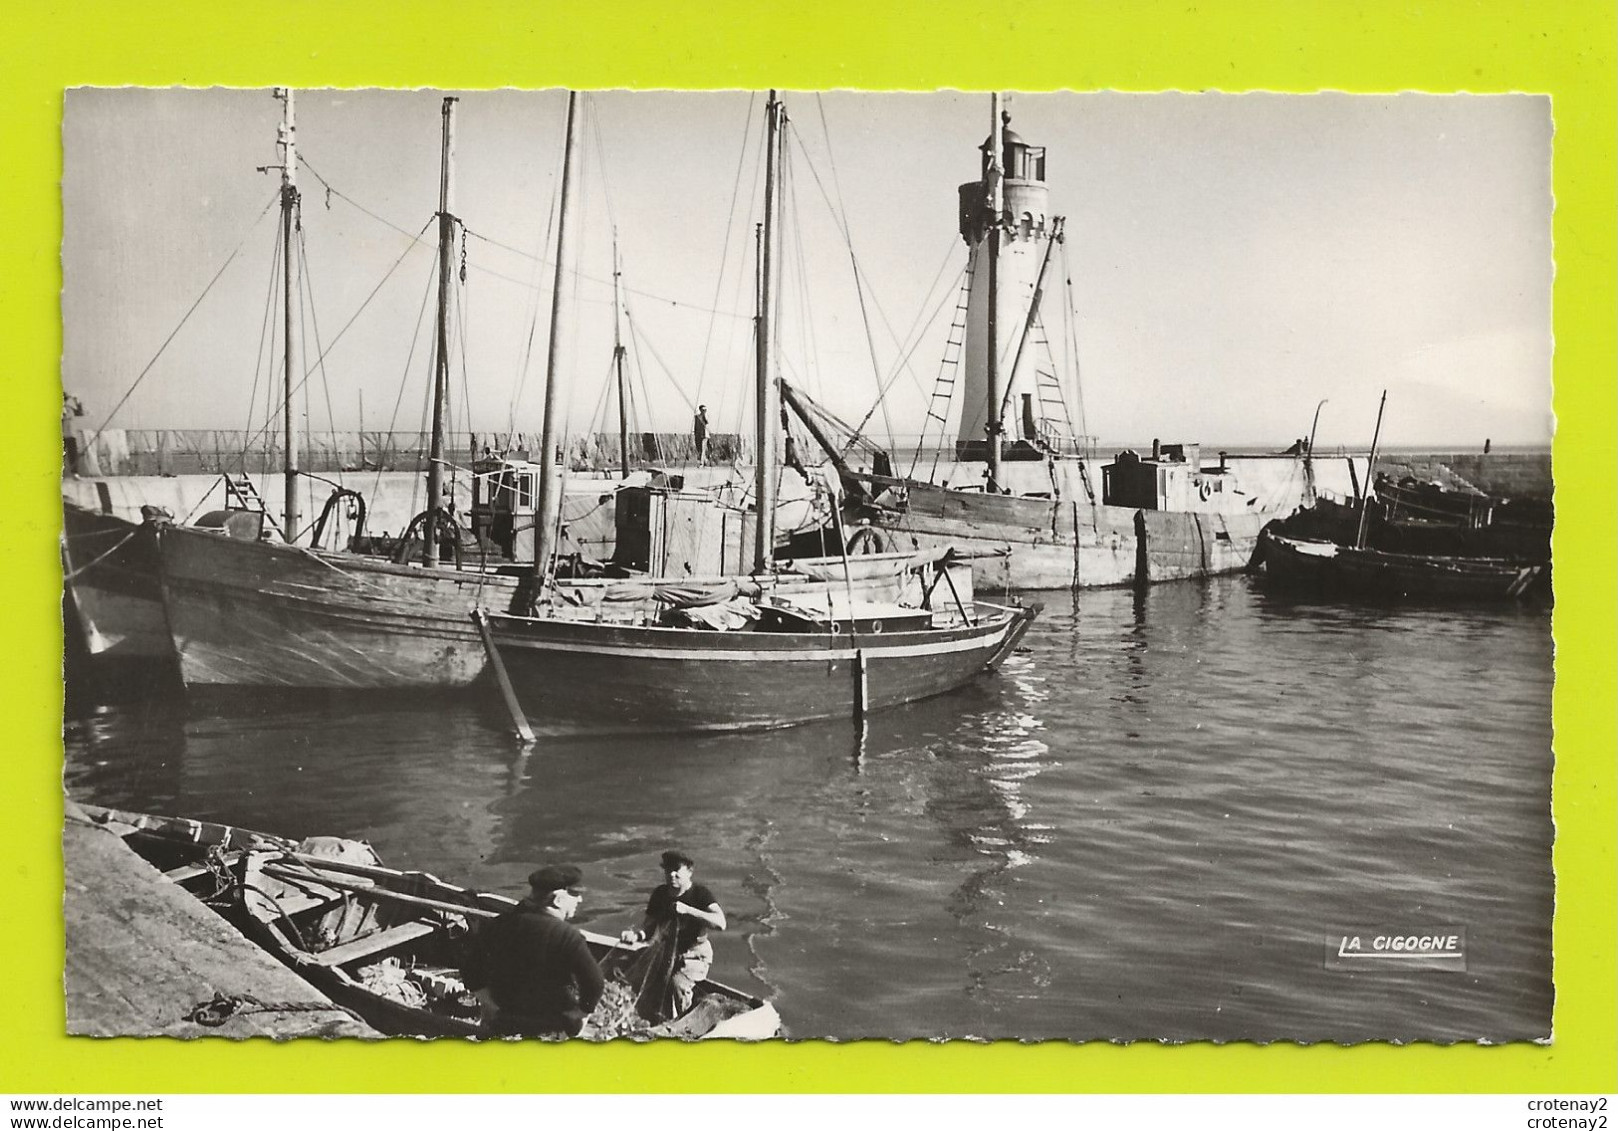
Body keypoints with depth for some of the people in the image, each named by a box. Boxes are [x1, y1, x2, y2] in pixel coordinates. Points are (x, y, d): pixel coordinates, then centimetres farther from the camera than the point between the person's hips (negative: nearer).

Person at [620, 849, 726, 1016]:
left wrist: (688, 910, -30)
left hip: (694, 954, -5)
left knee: (678, 984, -31)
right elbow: (649, 927, 8)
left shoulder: (700, 893, -10)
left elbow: (720, 923, -25)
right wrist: (636, 935, -16)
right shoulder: (660, 893, 7)